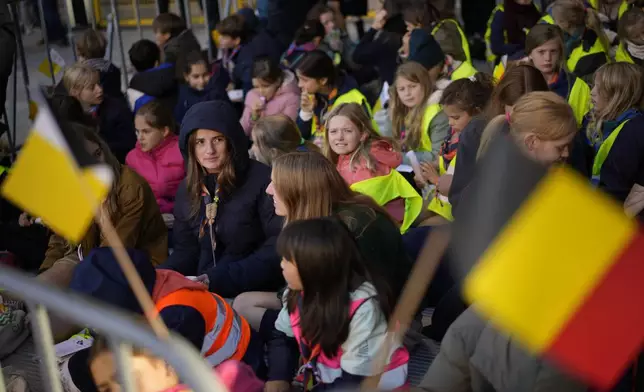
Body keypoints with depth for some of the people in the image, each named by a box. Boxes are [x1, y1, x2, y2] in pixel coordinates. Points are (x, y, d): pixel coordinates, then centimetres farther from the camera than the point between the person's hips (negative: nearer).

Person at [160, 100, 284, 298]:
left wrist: (218, 279, -20)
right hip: (204, 290, 7)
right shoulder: (187, 189, 11)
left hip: (255, 292, -6)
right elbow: (186, 250, 14)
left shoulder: (262, 180, -10)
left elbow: (279, 246, -14)